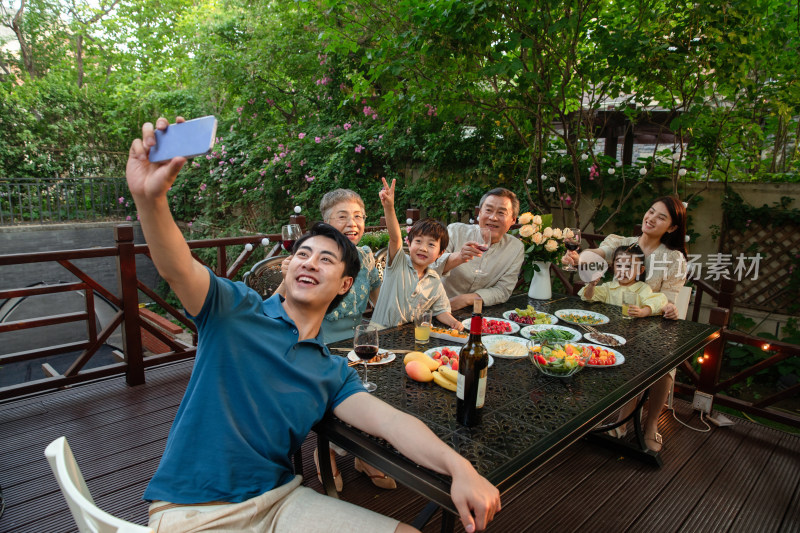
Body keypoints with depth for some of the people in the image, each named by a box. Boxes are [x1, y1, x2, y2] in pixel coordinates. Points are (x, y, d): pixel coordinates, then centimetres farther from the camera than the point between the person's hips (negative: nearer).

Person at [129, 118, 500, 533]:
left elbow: (388, 420, -9)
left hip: (278, 500, 4)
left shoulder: (332, 373, 5)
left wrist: (459, 467, -26)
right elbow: (176, 268, -22)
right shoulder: (237, 308, -4)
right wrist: (150, 197, -43)